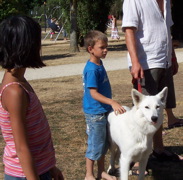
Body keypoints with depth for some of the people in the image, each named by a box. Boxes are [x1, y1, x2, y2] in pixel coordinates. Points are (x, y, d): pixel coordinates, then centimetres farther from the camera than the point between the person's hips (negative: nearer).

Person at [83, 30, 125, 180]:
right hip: (95, 113, -9)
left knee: (104, 143, 18)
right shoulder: (91, 69, -21)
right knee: (95, 144, 2)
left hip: (104, 111, 9)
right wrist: (112, 103, -31)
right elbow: (93, 93, -24)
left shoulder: (99, 64, 6)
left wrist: (110, 104, 19)